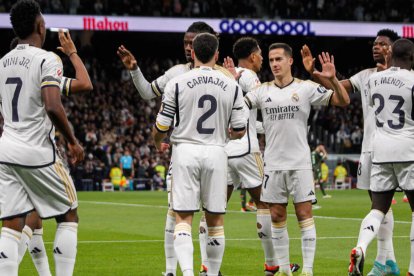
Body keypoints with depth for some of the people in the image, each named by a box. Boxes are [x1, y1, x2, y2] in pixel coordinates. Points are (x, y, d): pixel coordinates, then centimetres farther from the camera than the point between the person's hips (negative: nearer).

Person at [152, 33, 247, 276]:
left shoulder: (178, 83, -3)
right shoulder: (232, 86, 2)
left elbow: (161, 126, 0)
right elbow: (239, 131, 4)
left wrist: (158, 142, 23)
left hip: (186, 151, -1)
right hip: (216, 152, 1)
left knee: (184, 218, -1)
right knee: (215, 219, 11)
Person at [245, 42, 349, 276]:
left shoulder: (306, 88, -2)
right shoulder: (263, 91, 7)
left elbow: (343, 101, -5)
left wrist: (333, 79, -23)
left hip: (300, 163, -3)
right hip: (273, 164, 3)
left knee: (304, 214, -5)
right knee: (277, 216, 6)